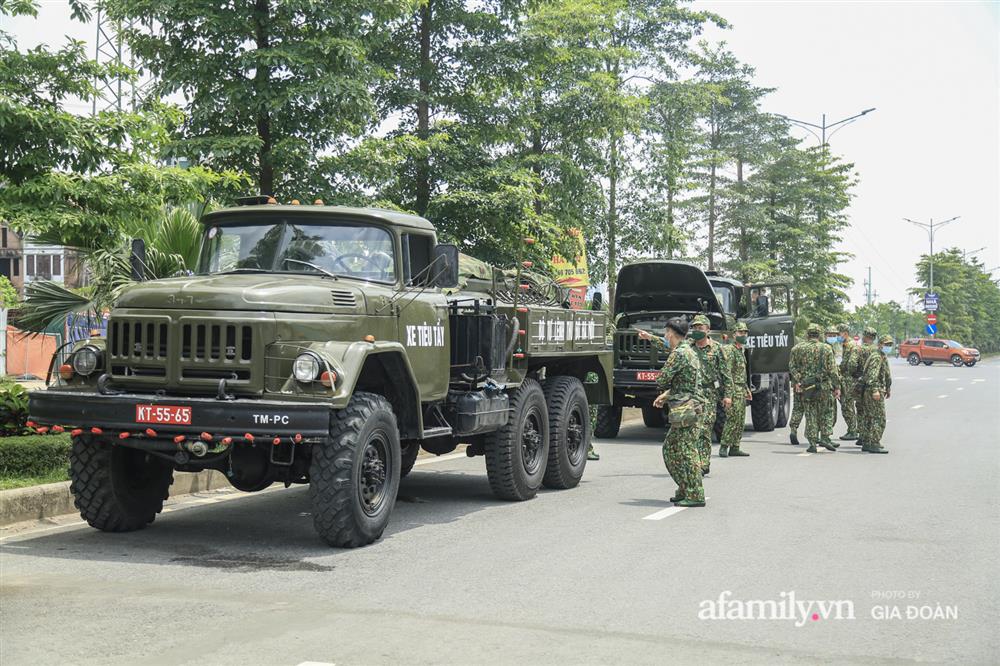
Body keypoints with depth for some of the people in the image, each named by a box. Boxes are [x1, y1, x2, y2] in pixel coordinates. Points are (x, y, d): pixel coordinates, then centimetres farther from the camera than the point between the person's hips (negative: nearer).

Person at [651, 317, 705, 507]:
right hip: (689, 407, 10)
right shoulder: (691, 352, 17)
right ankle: (685, 490, 20)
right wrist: (666, 395, 22)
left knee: (687, 452, -7)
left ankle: (695, 495, -5)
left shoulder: (678, 353, -14)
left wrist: (664, 391, 6)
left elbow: (662, 381, -15)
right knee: (670, 448, 16)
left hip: (684, 409, -10)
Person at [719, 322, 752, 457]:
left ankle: (735, 448, 10)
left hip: (742, 389, 9)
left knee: (740, 421, 7)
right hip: (734, 389, -9)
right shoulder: (729, 350, -10)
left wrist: (747, 389, 24)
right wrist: (731, 390, -23)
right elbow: (727, 372, -17)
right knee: (733, 418, -14)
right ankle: (724, 447, -10)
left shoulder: (741, 351, 20)